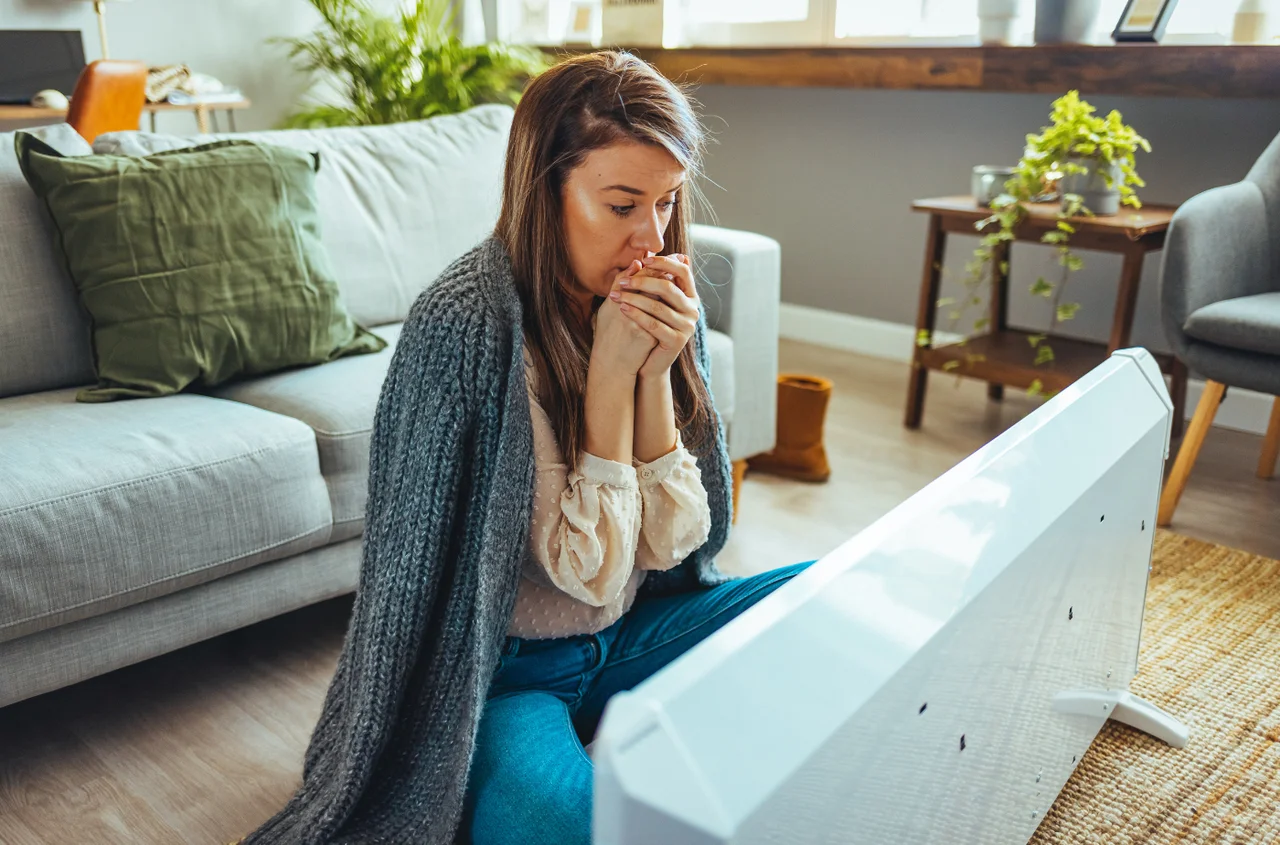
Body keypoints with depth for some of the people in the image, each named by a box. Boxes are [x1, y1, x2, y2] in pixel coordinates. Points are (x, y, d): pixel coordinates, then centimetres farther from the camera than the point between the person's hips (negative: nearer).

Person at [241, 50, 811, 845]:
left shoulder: (664, 304, -4)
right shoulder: (463, 324, -22)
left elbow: (673, 546, -7)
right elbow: (589, 573, -20)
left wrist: (657, 372, -19)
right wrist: (611, 367, -26)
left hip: (633, 635, 7)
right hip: (501, 668, -6)